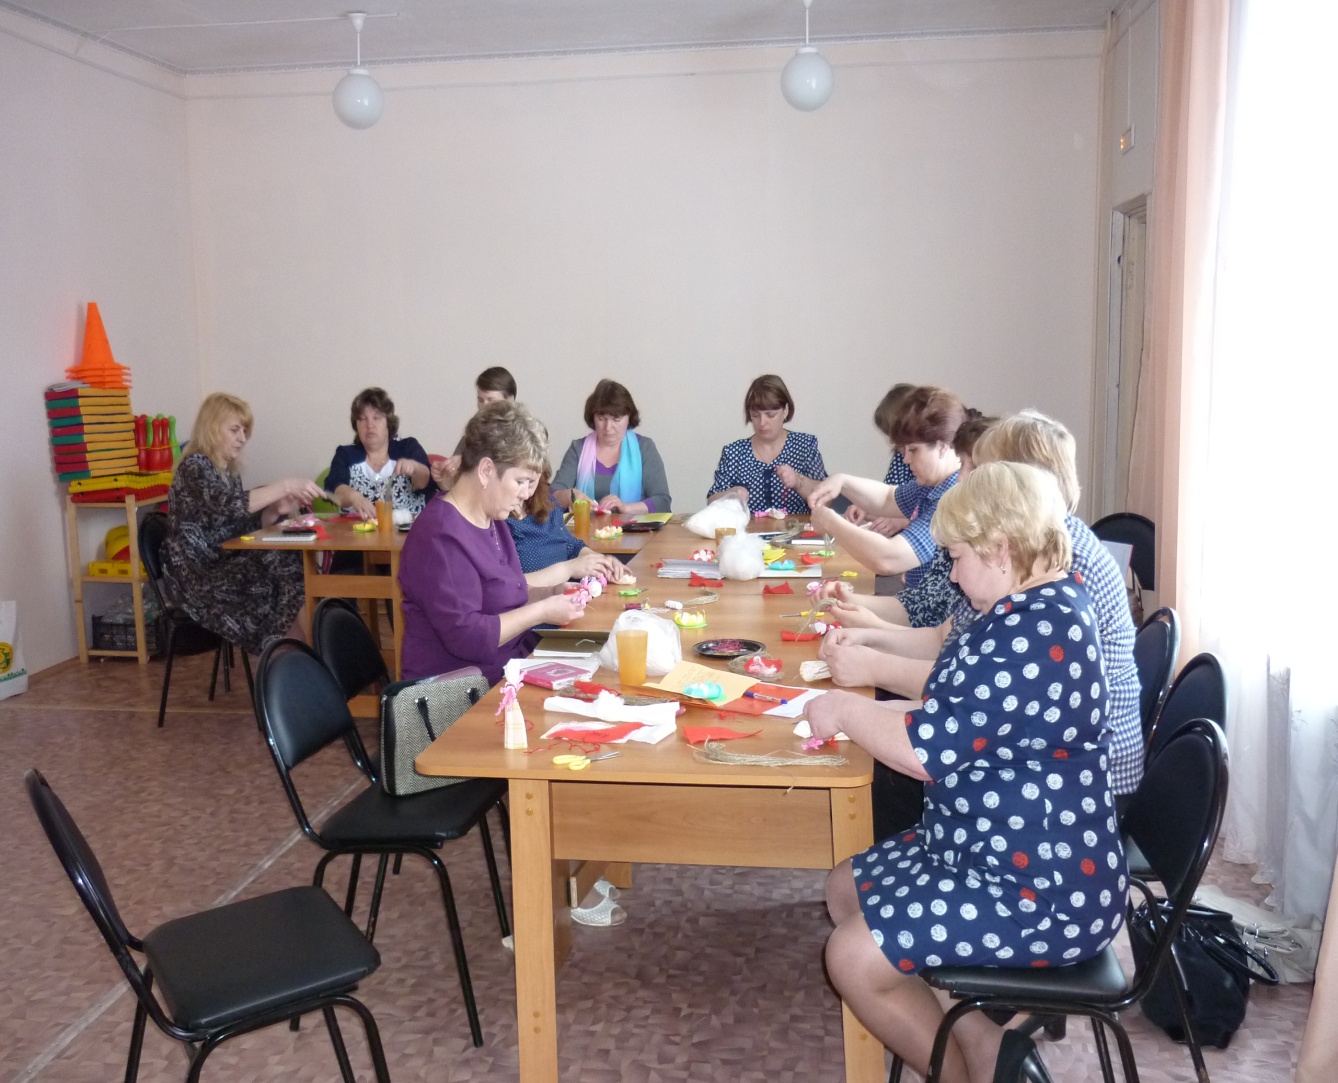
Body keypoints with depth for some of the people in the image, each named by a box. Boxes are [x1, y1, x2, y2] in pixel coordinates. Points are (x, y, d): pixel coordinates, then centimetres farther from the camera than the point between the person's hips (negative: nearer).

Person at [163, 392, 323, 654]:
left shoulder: (229, 472, 16)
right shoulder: (194, 466, -10)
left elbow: (243, 525, 13)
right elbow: (228, 505, -28)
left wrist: (276, 510, -6)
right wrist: (285, 486, -29)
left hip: (226, 567, 7)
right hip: (202, 579, -7)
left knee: (293, 568, -18)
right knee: (293, 582, -21)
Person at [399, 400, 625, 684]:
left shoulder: (491, 520, 10)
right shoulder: (440, 536, -20)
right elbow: (465, 637, -24)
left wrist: (551, 592, 5)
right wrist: (543, 611, -18)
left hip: (508, 667, 9)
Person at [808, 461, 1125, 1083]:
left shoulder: (1033, 633, -27)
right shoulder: (1043, 605, 7)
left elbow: (926, 750, -27)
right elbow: (959, 718, 15)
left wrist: (844, 711, -10)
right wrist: (865, 711, 3)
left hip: (1042, 894, -11)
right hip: (999, 851, 11)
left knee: (853, 957, -10)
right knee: (846, 890, 14)